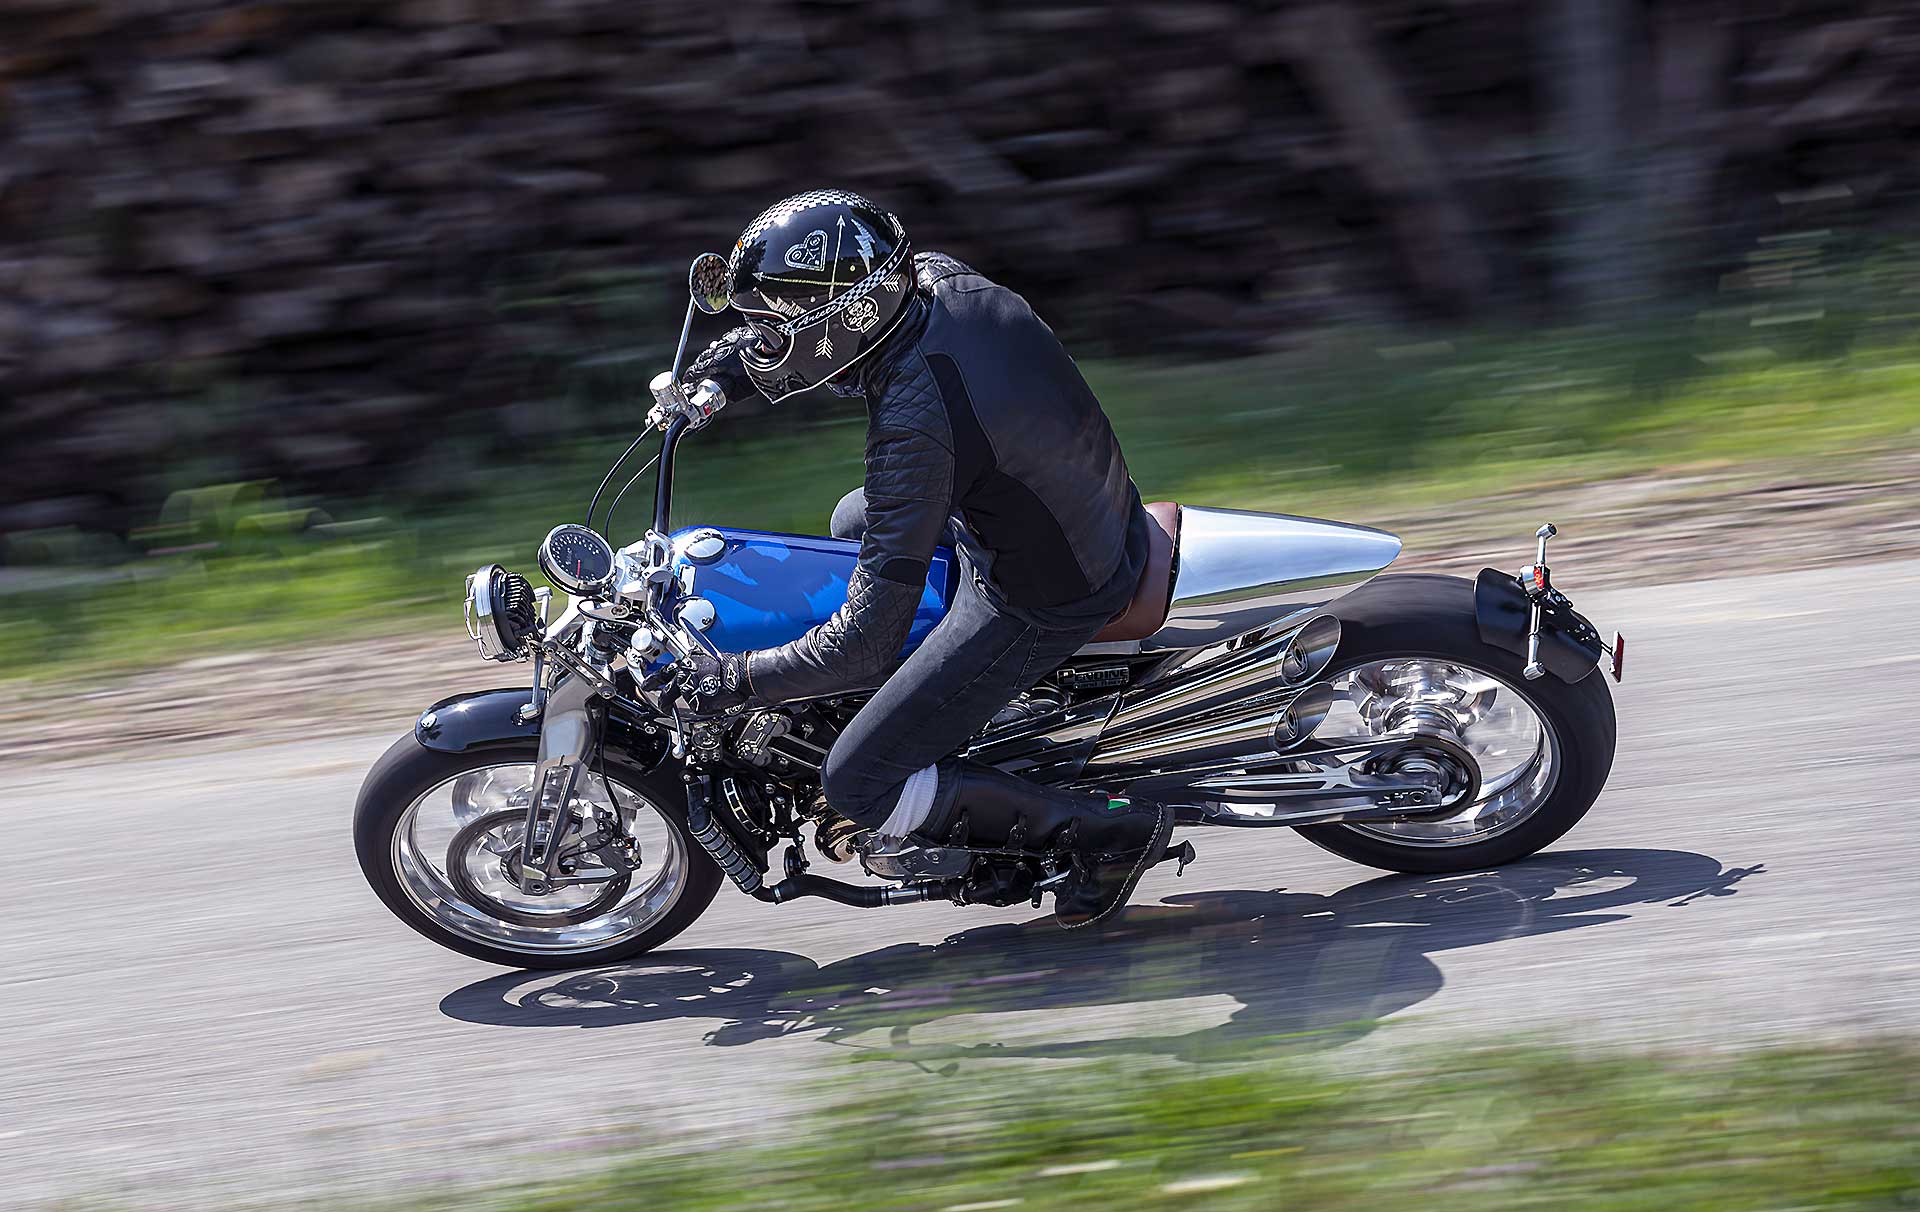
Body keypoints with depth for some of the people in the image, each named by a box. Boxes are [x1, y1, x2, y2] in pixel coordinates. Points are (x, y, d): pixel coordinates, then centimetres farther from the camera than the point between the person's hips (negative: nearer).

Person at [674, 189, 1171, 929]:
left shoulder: (913, 427, -34)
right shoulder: (940, 279, -11)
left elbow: (866, 648, -31)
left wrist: (737, 680, -18)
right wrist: (739, 351, 7)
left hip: (1040, 603, -9)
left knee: (856, 786, -1)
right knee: (852, 524, 31)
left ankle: (1113, 828, 1)